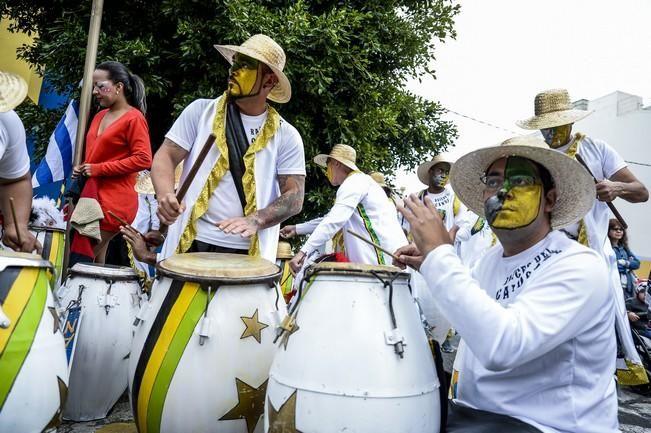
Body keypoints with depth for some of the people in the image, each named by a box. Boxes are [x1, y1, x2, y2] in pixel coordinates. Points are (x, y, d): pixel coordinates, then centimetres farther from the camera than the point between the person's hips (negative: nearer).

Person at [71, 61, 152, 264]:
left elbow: (143, 160, -18)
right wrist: (82, 168, 6)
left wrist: (98, 169, -15)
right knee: (95, 259, 11)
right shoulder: (100, 116, 16)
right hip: (91, 196, 8)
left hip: (115, 202, -8)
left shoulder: (133, 118, -9)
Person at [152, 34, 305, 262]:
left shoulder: (286, 135, 2)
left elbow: (294, 196, -2)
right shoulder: (200, 111, 5)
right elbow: (165, 157, 4)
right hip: (190, 244, 1)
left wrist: (256, 220, -19)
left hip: (248, 252, 0)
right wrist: (166, 196, -17)